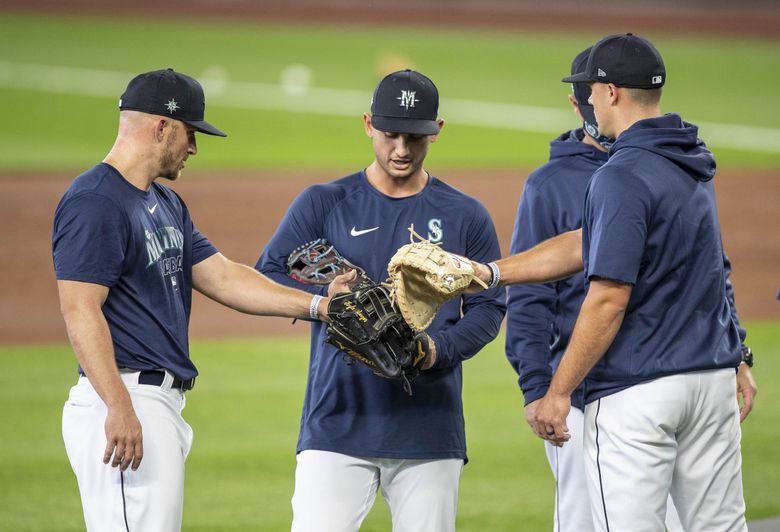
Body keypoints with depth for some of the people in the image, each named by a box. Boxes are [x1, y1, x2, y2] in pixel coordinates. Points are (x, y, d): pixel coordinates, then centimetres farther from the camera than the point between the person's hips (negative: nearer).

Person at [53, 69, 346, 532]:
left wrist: (316, 306, 10)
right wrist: (119, 408, -26)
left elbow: (221, 276, 18)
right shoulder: (94, 202, -12)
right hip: (124, 403, -10)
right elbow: (80, 311, -19)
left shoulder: (166, 203, 19)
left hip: (163, 403, 10)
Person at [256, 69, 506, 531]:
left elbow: (489, 307, 9)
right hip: (337, 424, -1)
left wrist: (439, 350, -10)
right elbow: (267, 278, 3)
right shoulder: (323, 204, 7)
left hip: (430, 434, 1)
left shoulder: (465, 216, 10)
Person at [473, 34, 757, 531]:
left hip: (639, 391, -8)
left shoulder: (622, 177, -15)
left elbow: (609, 300, -20)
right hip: (715, 377, 8)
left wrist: (558, 392, -14)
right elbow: (585, 246, 18)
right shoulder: (693, 163, 13)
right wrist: (491, 272, 17)